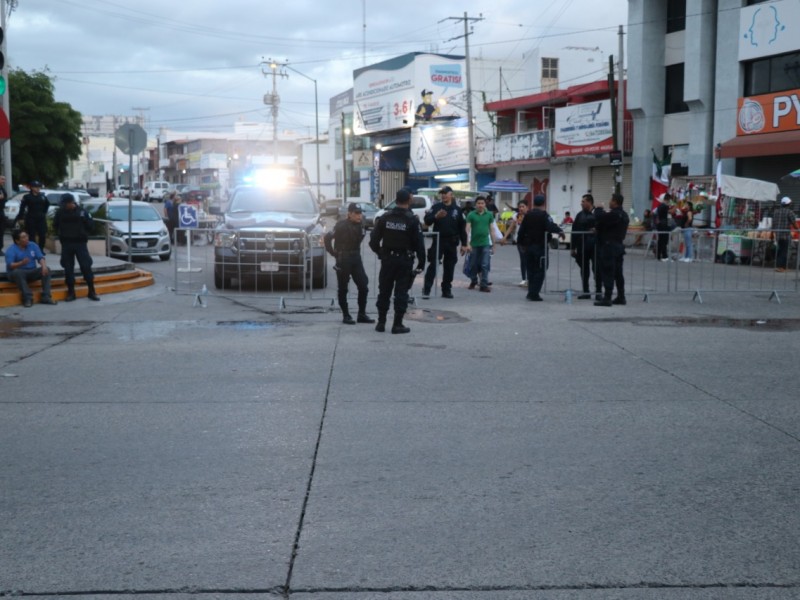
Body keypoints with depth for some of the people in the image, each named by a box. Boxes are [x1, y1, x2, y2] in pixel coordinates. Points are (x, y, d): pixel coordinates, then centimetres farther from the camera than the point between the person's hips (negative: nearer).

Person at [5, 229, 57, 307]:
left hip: (32, 272, 4)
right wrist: (21, 263, -41)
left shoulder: (33, 245, 4)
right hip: (17, 273, -4)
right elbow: (9, 265, -22)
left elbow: (40, 257, -4)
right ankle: (28, 298, -36)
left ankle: (46, 297, -23)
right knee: (18, 272, -37)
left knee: (46, 270, -19)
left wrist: (44, 266, -27)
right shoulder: (11, 249, -10)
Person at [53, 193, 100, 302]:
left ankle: (92, 291, 2)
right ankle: (71, 292, 11)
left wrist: (84, 235, 5)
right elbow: (55, 226, 14)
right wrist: (62, 235, 10)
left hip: (80, 243, -2)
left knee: (86, 266, -5)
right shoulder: (60, 212, 0)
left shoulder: (82, 212, -5)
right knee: (68, 268, 3)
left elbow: (89, 226, 3)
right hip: (66, 244, 2)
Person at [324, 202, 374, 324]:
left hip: (356, 258, 6)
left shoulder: (360, 225, 2)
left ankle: (362, 314, 11)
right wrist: (333, 253, -10)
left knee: (363, 286, 2)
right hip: (343, 259, -6)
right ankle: (346, 316, 11)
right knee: (343, 289, 3)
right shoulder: (341, 225, -15)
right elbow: (327, 238, -14)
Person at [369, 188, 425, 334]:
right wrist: (421, 263, -3)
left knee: (384, 291, 12)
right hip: (404, 260, -3)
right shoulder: (412, 220, -10)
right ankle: (397, 324, 3)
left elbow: (374, 240, 0)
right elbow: (419, 243, -11)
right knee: (401, 293, 2)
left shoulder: (384, 218, -1)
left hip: (387, 259, 3)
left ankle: (381, 322, 15)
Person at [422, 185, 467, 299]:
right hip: (438, 241, -3)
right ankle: (426, 290, -9)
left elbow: (462, 228, 10)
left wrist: (463, 244, 6)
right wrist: (436, 216, -25)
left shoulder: (457, 209, 8)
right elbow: (427, 221, -6)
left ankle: (446, 290, 17)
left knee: (449, 267, 8)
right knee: (433, 265, -9)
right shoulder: (436, 207, 2)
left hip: (452, 242, 3)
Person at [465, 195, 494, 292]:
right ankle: (473, 281, 30)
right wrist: (467, 243, -15)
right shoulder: (471, 215, -2)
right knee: (473, 265, 11)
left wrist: (493, 244, 9)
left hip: (485, 244, 0)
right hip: (474, 244, 0)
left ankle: (484, 285, -4)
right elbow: (467, 229, -6)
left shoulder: (489, 215, 5)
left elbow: (491, 230, 9)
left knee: (485, 265, -6)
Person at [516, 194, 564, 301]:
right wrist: (559, 231, -31)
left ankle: (531, 292, 19)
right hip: (540, 246, -6)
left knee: (531, 269, 16)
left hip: (528, 246, 6)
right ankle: (534, 294, -7)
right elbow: (551, 226, -28)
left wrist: (520, 242, 21)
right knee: (540, 270, -1)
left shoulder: (528, 215, 9)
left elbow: (521, 230, 13)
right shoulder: (544, 215, -9)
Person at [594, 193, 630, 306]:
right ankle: (621, 297, 19)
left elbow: (599, 219, -17)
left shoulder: (613, 214, -18)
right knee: (618, 273, 14)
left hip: (609, 246, -10)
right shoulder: (624, 215, 15)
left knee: (608, 273, -7)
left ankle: (607, 298, -9)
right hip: (619, 245, 10)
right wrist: (598, 228, 16)